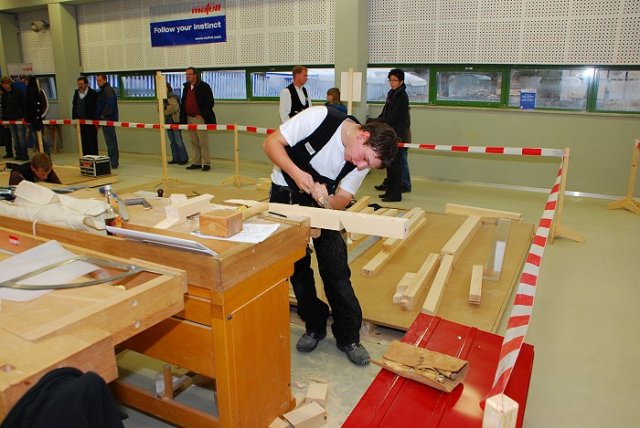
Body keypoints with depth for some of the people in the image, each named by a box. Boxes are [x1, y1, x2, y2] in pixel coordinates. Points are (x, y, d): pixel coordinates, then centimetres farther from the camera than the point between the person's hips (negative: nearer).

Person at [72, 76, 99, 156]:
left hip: (90, 122, -6)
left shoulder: (93, 94, -6)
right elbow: (74, 107, 18)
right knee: (83, 142, 9)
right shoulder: (76, 93, 12)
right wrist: (74, 119, 13)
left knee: (92, 142, -2)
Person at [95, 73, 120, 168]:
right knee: (111, 141, 13)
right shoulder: (102, 91, 19)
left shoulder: (108, 90, -13)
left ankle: (113, 163, -5)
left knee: (110, 141, -8)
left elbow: (109, 106, -23)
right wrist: (99, 118, 15)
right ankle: (114, 162, 19)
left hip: (108, 120, -10)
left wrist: (102, 115, -14)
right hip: (105, 120, 10)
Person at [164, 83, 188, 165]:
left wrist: (165, 111, -7)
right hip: (168, 122, 8)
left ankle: (184, 158, 0)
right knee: (172, 142, 10)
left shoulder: (174, 96, -7)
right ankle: (175, 158, 15)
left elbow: (174, 108, -18)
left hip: (175, 121, -8)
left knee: (178, 141, -7)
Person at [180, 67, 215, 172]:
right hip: (189, 118, 7)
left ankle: (206, 164, 0)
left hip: (200, 118, -7)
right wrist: (183, 118, 10)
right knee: (193, 142, 9)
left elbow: (210, 102, -10)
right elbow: (183, 103, 20)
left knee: (203, 142, -5)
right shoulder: (186, 88, 15)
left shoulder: (204, 86, -6)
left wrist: (202, 115, -13)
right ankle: (196, 163, 16)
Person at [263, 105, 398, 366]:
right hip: (285, 195, -1)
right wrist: (296, 173, -36)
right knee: (297, 266, 4)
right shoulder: (320, 117, -27)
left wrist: (326, 199, -34)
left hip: (324, 202, 2)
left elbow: (342, 200, -10)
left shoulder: (362, 163, -15)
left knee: (337, 271, -3)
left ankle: (348, 337, 12)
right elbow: (271, 143, -21)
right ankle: (315, 327, 23)